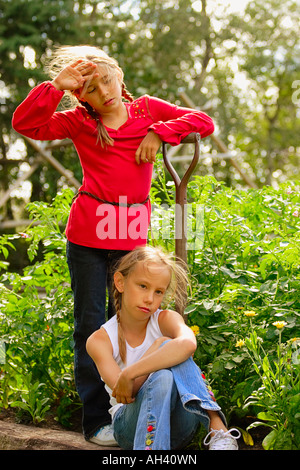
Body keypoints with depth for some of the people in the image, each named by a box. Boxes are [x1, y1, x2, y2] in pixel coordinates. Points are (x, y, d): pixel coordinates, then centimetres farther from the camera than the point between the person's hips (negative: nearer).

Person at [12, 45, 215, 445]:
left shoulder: (147, 109, 10)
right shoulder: (78, 122, 5)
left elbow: (203, 122, 5)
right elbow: (24, 123, -6)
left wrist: (158, 132, -7)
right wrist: (56, 86, -13)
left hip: (131, 236, 1)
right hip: (88, 235, -1)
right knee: (90, 325, 3)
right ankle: (96, 420, 11)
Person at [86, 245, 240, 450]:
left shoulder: (165, 319, -5)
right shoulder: (100, 340, -4)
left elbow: (188, 344, -33)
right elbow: (123, 395, -18)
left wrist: (129, 374, -35)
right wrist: (157, 346, -21)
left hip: (178, 423, 1)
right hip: (130, 426, -1)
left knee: (171, 351, -27)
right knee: (162, 379, -35)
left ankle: (217, 428, -35)